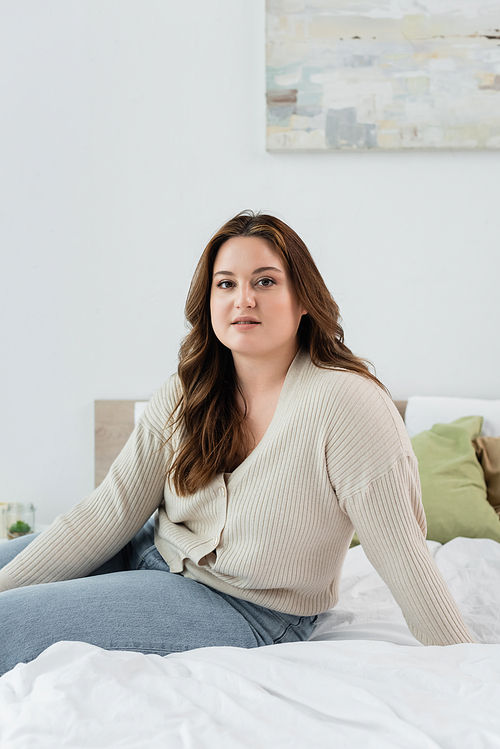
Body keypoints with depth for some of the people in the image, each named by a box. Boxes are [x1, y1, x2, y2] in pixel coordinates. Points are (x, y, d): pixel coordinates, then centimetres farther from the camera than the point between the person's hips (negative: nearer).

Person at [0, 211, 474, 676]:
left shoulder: (346, 402, -21)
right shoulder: (186, 394, -2)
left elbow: (402, 557, -17)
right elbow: (111, 511, -4)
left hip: (249, 612, -6)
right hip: (154, 554, 6)